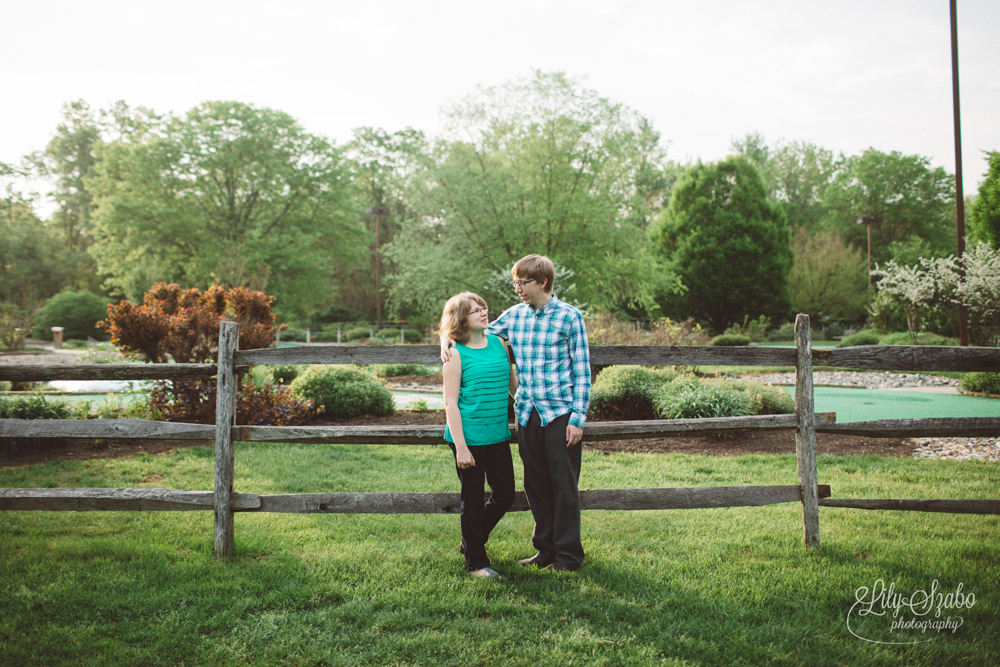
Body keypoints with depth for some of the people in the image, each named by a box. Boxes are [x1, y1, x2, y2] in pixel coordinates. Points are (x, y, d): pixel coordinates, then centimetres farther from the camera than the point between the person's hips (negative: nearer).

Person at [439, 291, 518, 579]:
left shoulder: (498, 343, 7)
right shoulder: (456, 353, -9)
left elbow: (514, 384, 18)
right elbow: (450, 403, -10)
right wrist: (460, 446, -14)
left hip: (498, 436, 6)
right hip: (469, 438, -6)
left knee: (504, 495, 13)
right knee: (473, 500, 6)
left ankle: (472, 541, 36)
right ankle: (476, 561, 23)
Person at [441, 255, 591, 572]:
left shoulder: (569, 317, -5)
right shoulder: (514, 315, 8)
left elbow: (582, 371, -5)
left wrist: (578, 418, -10)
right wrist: (448, 337, 1)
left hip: (560, 413, -5)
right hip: (527, 414, 5)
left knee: (564, 485, 3)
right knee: (535, 484, 12)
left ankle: (568, 555, 16)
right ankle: (545, 549, 26)